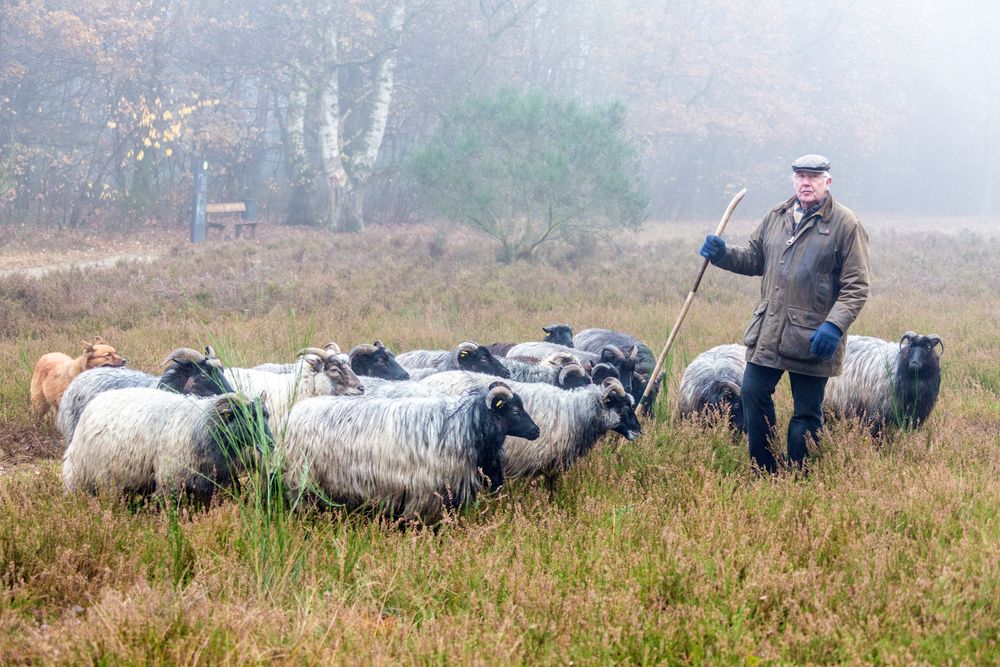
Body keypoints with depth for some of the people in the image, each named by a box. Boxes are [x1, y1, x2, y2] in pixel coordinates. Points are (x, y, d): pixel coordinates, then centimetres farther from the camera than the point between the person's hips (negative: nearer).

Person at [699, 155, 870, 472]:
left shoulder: (846, 224, -8)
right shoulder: (776, 217, 10)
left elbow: (857, 287, -10)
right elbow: (754, 260, 19)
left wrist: (835, 325, -22)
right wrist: (723, 255, 0)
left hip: (813, 339, -5)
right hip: (768, 333, 5)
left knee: (806, 412, 5)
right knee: (753, 394, 6)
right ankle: (765, 473, 21)